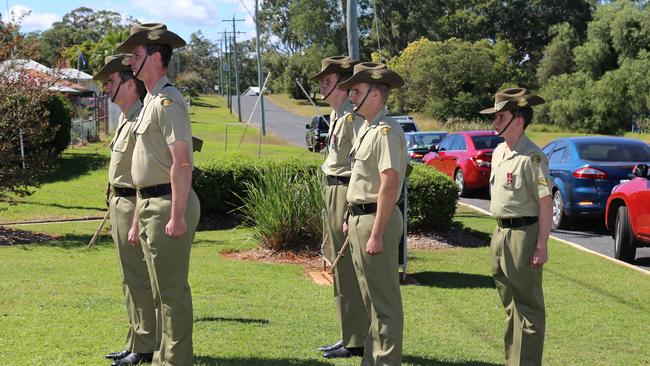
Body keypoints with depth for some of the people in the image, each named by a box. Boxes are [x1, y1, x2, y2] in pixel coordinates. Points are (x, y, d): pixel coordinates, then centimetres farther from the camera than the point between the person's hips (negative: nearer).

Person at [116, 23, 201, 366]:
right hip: (151, 204, 10)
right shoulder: (150, 101, 17)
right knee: (161, 291, 16)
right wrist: (140, 219, 22)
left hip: (169, 205, -10)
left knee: (172, 291, -6)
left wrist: (177, 216, -25)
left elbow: (182, 162, -22)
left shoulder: (167, 102, -14)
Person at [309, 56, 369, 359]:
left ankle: (356, 342, 2)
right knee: (341, 269, 15)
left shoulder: (353, 115, -16)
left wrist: (352, 212, -24)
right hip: (333, 193, 11)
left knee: (349, 271, -5)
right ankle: (350, 337, 23)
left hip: (347, 194, -11)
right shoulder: (336, 114, 16)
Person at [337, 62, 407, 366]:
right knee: (370, 298, 18)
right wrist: (353, 220, 20)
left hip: (376, 220, -11)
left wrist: (376, 234, -25)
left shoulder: (385, 131, -17)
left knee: (384, 301, -4)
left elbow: (390, 184, -24)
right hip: (361, 217, 11)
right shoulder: (366, 128, 15)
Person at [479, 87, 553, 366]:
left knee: (528, 306, -2)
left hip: (523, 235, -9)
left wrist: (541, 246, -19)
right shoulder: (499, 152, 12)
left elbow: (545, 203, -17)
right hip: (501, 233, 9)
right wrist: (498, 235, 18)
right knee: (510, 303, 18)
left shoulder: (531, 156, -15)